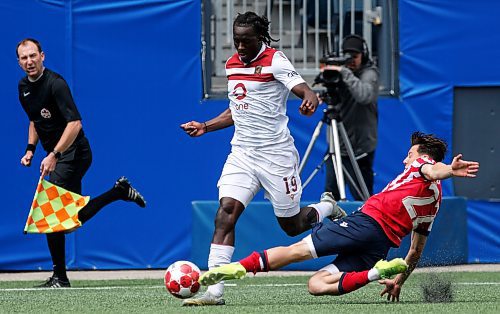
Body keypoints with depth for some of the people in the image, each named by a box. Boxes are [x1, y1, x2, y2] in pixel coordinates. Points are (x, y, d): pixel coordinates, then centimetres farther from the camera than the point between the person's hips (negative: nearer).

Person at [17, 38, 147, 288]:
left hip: (72, 153, -9)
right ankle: (120, 191, 29)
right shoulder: (24, 87, 8)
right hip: (57, 154, 9)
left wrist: (54, 155, -32)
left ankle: (60, 277, -8)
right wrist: (30, 149, 12)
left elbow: (74, 123, -26)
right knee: (75, 216, 12)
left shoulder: (55, 84, -18)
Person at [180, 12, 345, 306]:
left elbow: (302, 87, -26)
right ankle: (214, 291, -21)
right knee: (226, 213, -15)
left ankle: (328, 209, 42)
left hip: (276, 154, -5)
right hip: (242, 152, 5)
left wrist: (310, 99, -49)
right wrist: (205, 127, 18)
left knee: (292, 225, 7)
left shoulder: (275, 61, -10)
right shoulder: (232, 64, 10)